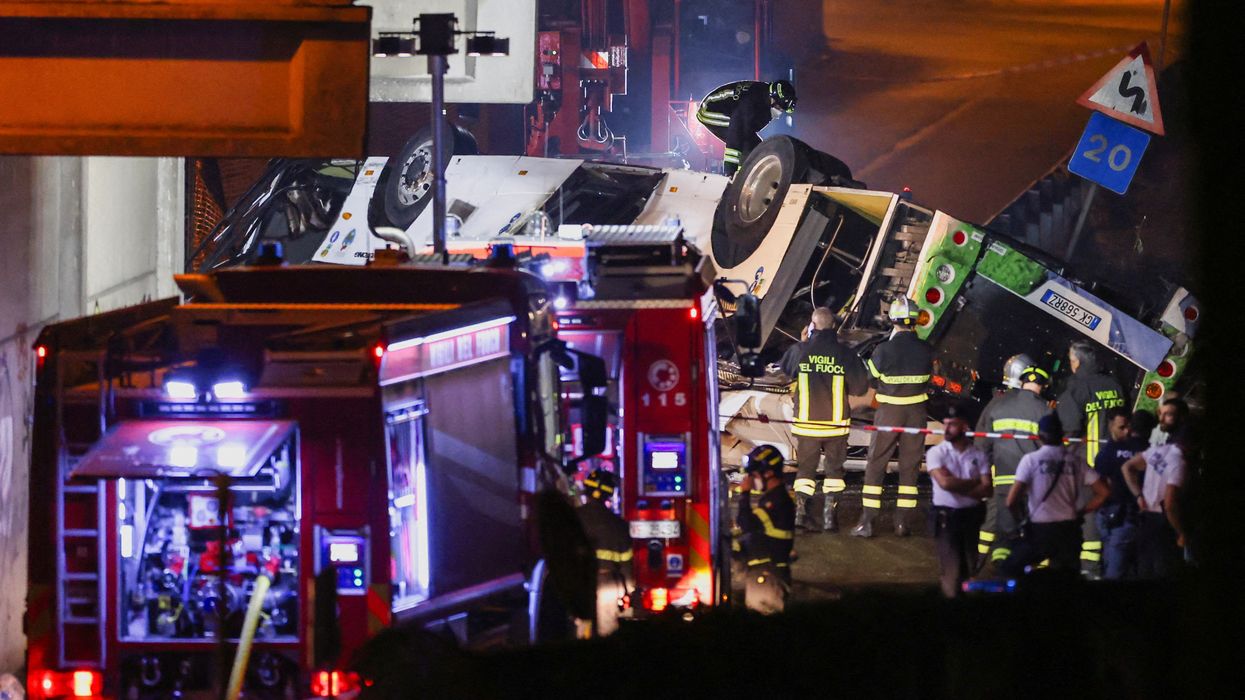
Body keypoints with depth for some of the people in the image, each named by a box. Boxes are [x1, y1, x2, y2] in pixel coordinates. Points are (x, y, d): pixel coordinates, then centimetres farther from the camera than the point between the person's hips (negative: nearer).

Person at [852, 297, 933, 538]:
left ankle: (867, 520, 1)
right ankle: (902, 521, 11)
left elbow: (872, 381, -2)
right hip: (916, 413, 2)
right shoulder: (925, 350, -6)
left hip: (889, 413, -2)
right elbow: (928, 379, 8)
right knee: (909, 466, 11)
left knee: (875, 465, 5)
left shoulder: (884, 351, -15)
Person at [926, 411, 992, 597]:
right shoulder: (936, 453, -4)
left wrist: (958, 486, -14)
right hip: (946, 514, -3)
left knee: (970, 566, 7)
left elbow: (987, 490, -5)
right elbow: (945, 482, -16)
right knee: (951, 567, -7)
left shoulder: (978, 455, 3)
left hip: (972, 514, 3)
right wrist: (974, 482, -7)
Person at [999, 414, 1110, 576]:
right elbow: (1104, 493, 2)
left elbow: (1011, 501, -10)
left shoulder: (1031, 460, -6)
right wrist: (1080, 512, 12)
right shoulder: (1075, 460, 4)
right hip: (1069, 530, 3)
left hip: (1040, 530, -3)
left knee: (1009, 570, 14)